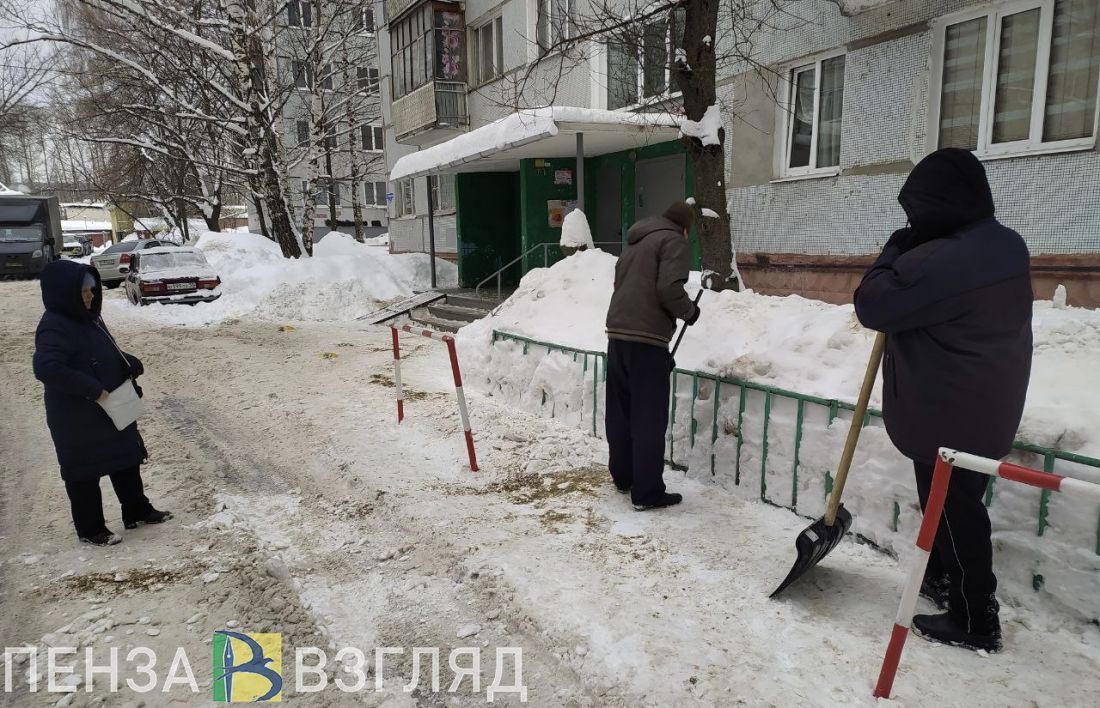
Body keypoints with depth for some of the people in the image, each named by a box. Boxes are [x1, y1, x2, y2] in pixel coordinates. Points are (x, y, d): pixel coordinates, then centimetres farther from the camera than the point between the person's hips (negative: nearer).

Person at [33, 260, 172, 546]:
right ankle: (90, 530, 21)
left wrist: (130, 364, 0)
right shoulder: (54, 327, -22)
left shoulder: (87, 318, 7)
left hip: (111, 410, 9)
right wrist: (93, 389, -31)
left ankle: (137, 511, 33)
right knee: (84, 472, 6)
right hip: (77, 419, -9)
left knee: (127, 460, 18)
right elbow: (46, 368, -33)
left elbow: (108, 354, 19)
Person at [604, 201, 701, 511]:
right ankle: (647, 492, 2)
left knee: (620, 411, 16)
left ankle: (623, 476, 29)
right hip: (646, 338, -8)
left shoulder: (637, 242, 23)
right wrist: (690, 311, 3)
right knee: (649, 418, -2)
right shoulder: (674, 242, -2)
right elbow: (669, 289, -16)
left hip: (617, 332, 8)